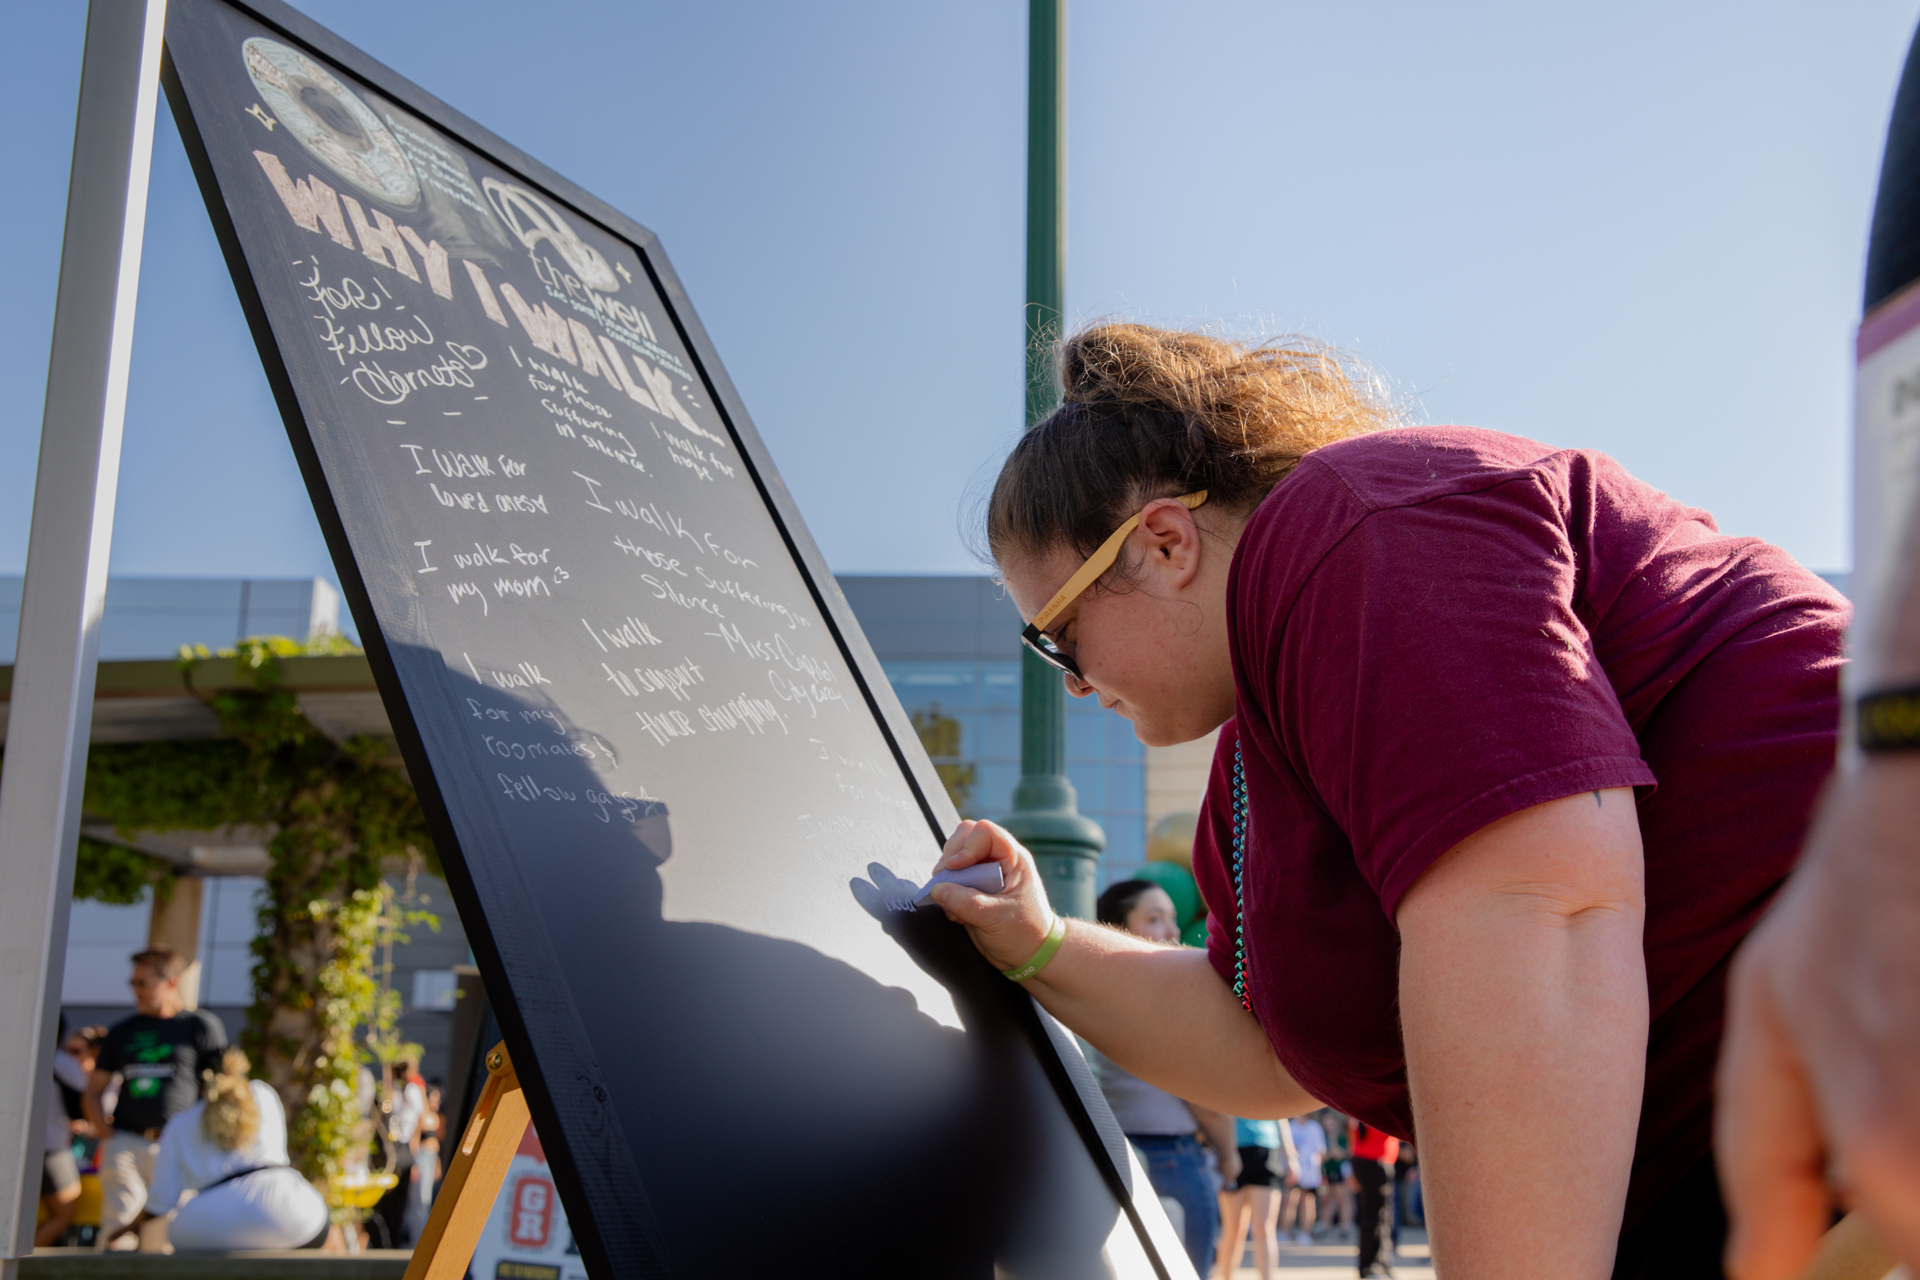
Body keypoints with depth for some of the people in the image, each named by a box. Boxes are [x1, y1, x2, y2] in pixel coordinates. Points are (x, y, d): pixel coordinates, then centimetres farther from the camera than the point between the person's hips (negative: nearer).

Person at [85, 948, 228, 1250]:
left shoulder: (201, 1026, 8)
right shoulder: (121, 1031, 20)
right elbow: (92, 1093, 22)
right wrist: (108, 1133, 4)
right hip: (125, 1143, 3)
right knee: (117, 1229, -6)